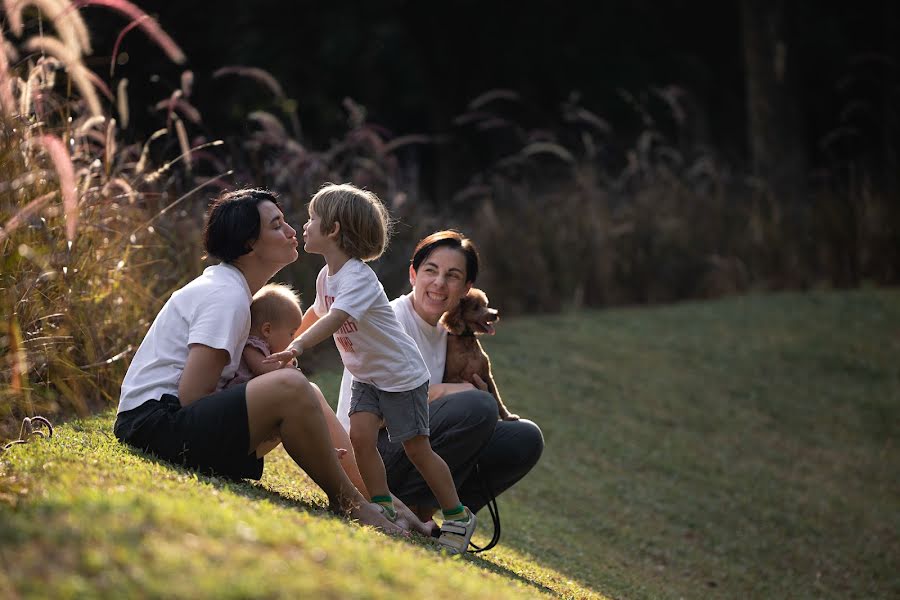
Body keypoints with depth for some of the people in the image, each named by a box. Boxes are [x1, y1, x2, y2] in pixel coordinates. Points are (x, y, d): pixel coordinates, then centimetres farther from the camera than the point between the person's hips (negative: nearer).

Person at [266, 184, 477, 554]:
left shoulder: (359, 278, -28)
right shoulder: (327, 275, 0)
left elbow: (334, 320, -42)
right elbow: (316, 313, 21)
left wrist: (296, 348, -53)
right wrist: (286, 340, 23)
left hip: (401, 374, -8)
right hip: (366, 376, 8)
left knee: (417, 449, -3)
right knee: (360, 435, -11)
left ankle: (457, 517, 11)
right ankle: (384, 509, -2)